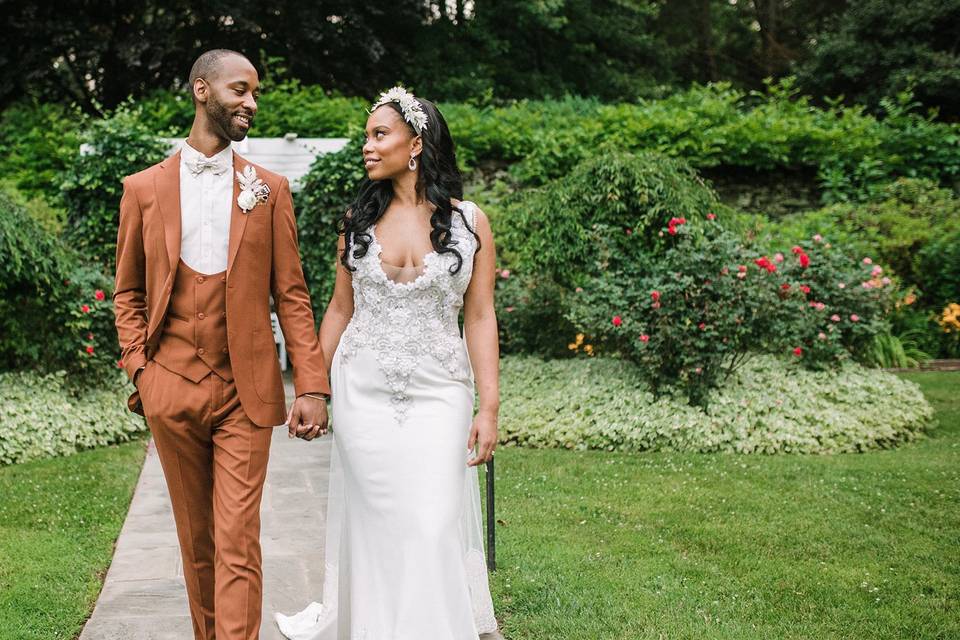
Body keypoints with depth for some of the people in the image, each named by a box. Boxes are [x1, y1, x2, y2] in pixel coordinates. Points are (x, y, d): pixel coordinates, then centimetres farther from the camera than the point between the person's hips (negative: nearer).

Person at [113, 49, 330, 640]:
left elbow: (291, 295, 3)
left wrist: (312, 386, -5)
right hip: (172, 390, 1)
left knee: (238, 543, -4)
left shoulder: (269, 189, 5)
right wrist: (139, 370, -1)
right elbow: (128, 292, 12)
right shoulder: (144, 188, 6)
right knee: (196, 539, 13)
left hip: (246, 391, -1)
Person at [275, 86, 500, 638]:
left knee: (433, 526, -6)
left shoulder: (469, 221, -1)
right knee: (374, 524, 6)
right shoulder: (359, 218, 5)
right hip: (363, 391, 2)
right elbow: (340, 308, 12)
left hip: (437, 394, -2)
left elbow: (480, 317, -1)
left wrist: (489, 407, -6)